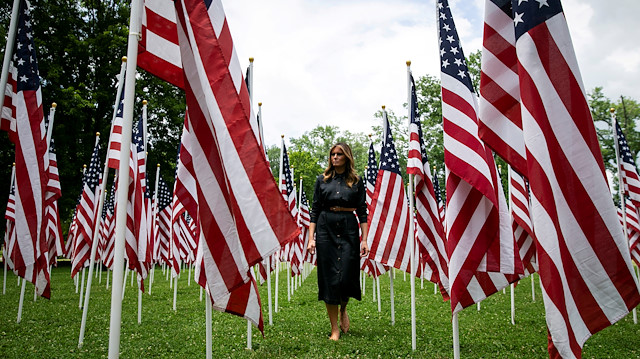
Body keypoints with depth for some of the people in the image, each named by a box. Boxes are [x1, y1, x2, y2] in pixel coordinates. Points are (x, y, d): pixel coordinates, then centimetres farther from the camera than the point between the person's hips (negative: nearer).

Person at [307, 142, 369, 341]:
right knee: (329, 278, 2)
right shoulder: (322, 180, 8)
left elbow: (362, 212, 4)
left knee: (347, 276, -6)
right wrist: (311, 238, -1)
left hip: (348, 229, -1)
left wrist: (364, 239, -3)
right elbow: (315, 210, 6)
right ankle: (335, 329, 15)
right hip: (325, 229, 1)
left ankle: (343, 309, 30)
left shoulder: (356, 181, 6)